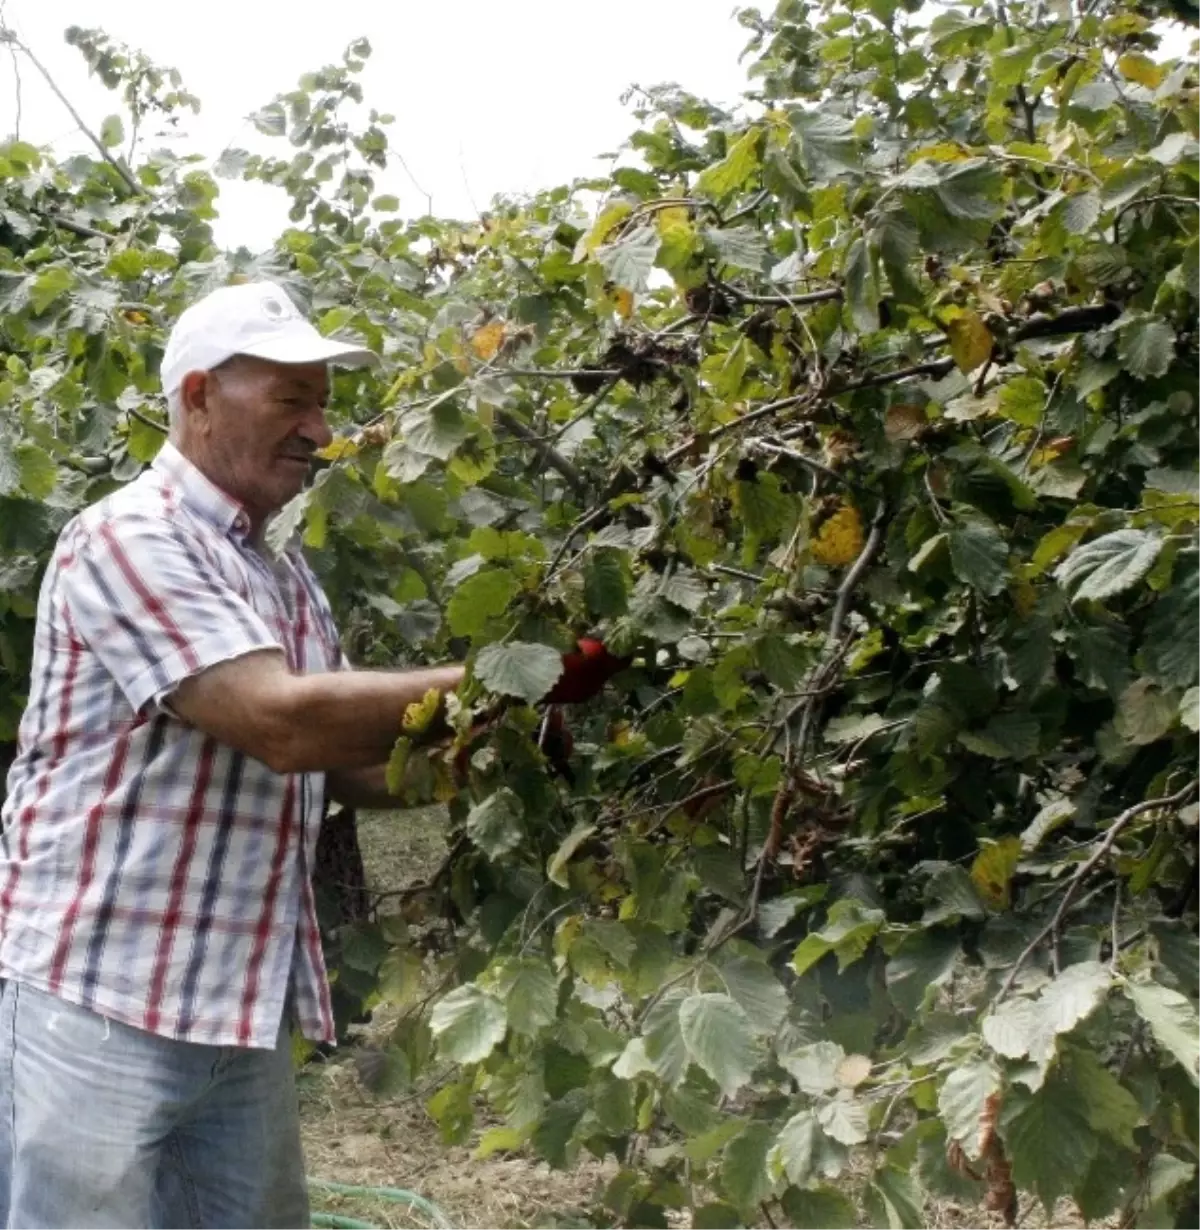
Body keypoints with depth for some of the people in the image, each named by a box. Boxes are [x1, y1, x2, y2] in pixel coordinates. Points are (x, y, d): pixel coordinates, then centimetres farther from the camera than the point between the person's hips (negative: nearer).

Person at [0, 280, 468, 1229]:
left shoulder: (289, 581, 13)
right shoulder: (130, 538, -13)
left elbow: (357, 769, 16)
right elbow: (281, 723, -23)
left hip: (243, 1009, 8)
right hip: (97, 999, -8)